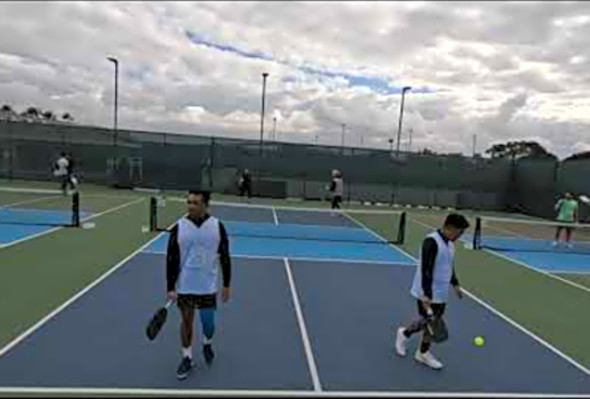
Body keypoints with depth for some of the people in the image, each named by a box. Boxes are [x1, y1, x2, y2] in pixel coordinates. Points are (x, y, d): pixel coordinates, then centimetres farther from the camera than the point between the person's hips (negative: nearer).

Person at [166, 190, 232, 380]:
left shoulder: (217, 227, -9)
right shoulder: (179, 227, -10)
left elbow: (225, 257, -1)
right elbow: (171, 259, -5)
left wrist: (226, 285, 1)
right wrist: (171, 287, -7)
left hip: (208, 286, 0)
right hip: (184, 286, 0)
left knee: (208, 323, 8)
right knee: (187, 321, 13)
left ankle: (207, 344, 41)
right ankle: (187, 358, 32)